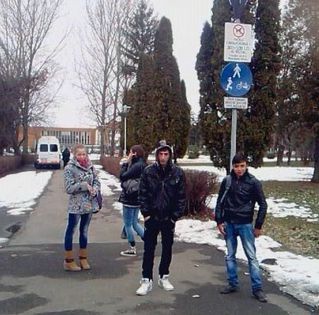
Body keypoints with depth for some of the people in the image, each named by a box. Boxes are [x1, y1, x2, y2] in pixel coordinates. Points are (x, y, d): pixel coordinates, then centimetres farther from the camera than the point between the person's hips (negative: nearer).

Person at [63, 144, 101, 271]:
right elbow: (69, 188, -15)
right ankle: (68, 261, 13)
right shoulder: (70, 168, -10)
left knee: (84, 231, 15)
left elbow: (97, 182, 8)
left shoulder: (90, 167, 5)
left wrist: (94, 189, -12)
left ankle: (83, 258, 26)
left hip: (89, 204, 5)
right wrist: (84, 185, -19)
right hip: (76, 205, -5)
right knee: (70, 231, 4)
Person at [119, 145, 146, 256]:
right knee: (134, 223, 19)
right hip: (137, 198, 9)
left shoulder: (137, 166, -20)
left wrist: (126, 162, -12)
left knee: (128, 224, 5)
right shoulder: (142, 165, 10)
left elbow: (123, 176, -19)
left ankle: (132, 249, 15)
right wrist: (127, 163, 2)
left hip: (130, 199, -9)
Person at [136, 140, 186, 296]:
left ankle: (164, 277, 29)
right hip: (152, 217, -1)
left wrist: (175, 216, -6)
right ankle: (147, 280, 11)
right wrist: (146, 213, -7)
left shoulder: (178, 173, -4)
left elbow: (181, 197, -2)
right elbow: (142, 194, -2)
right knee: (149, 249, 2)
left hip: (169, 218, 1)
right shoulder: (148, 172, -5)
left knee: (167, 248, 13)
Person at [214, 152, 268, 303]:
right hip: (228, 224, 3)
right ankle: (233, 284, 23)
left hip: (245, 224, -3)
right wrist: (219, 221, 2)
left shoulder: (253, 182, -9)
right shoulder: (227, 181, -1)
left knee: (251, 256, 0)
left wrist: (258, 226, -5)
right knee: (230, 255, 11)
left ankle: (257, 288, 7)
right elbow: (220, 201, 7)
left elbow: (263, 204, -4)